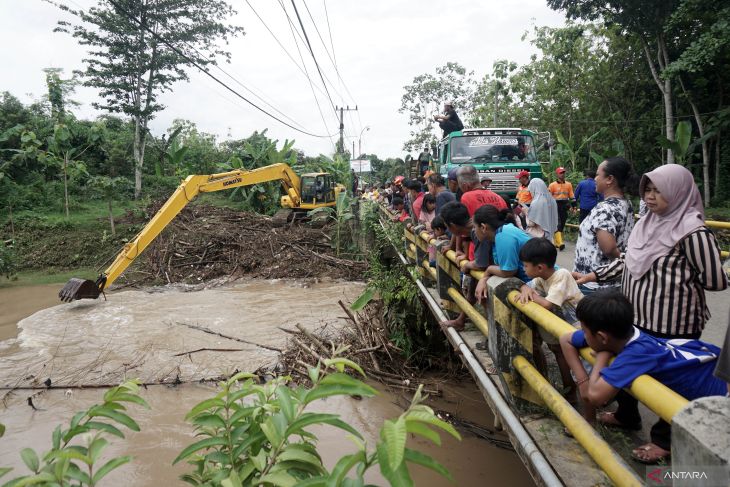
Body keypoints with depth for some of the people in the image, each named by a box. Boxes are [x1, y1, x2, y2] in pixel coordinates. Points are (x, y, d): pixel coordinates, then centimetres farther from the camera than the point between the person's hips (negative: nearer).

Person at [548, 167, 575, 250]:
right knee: (557, 225, -12)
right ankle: (559, 243, -19)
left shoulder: (569, 184, 9)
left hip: (565, 207, 5)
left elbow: (572, 196, 12)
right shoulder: (552, 185, -3)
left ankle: (556, 242, 18)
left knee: (562, 225, 9)